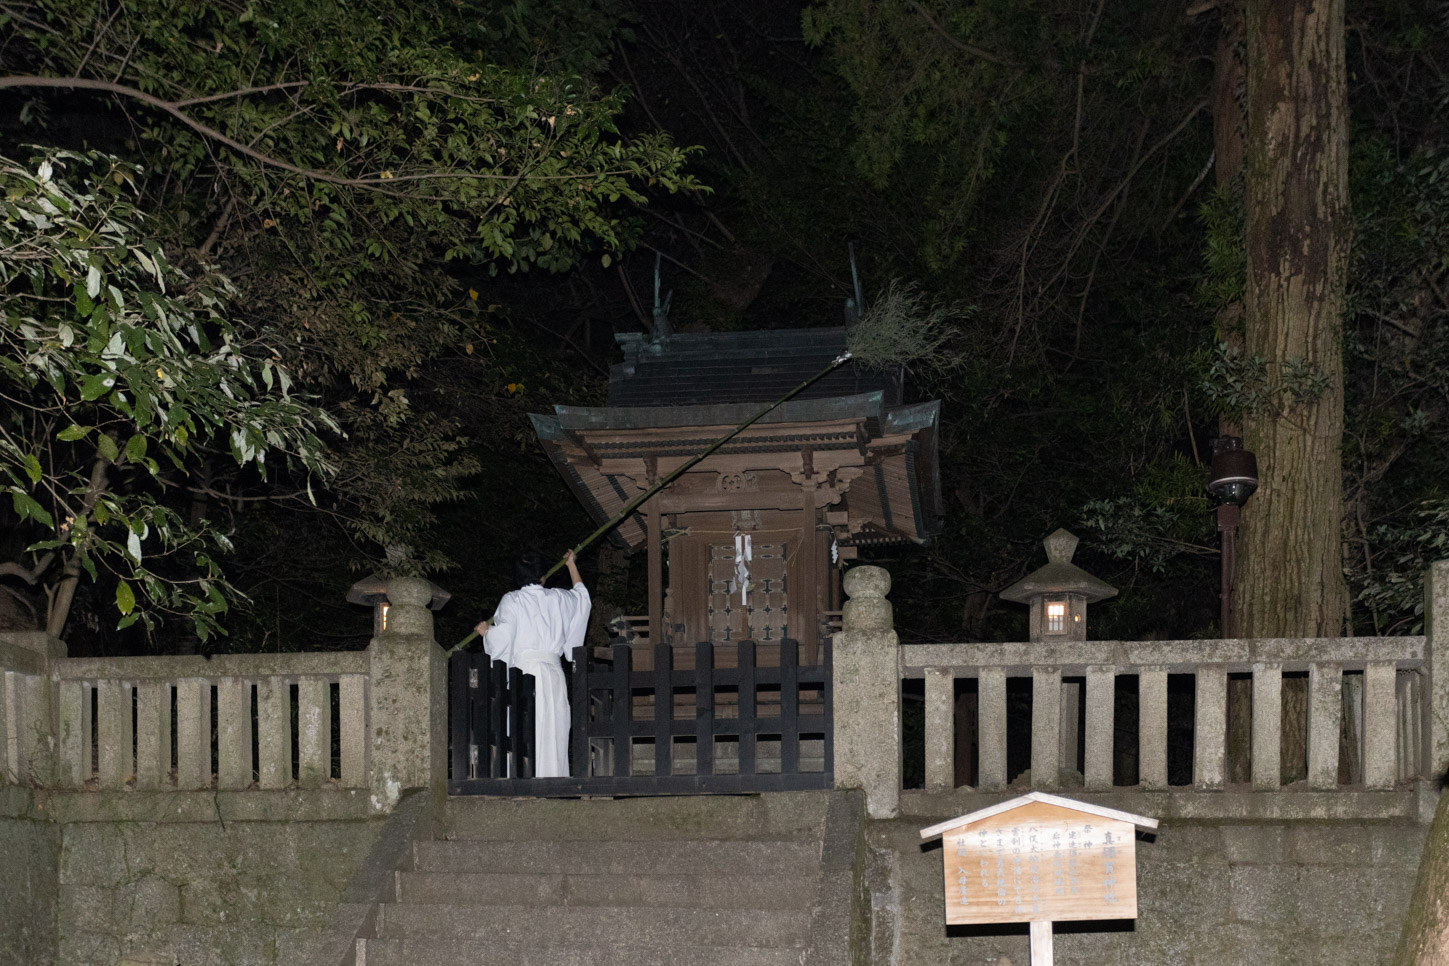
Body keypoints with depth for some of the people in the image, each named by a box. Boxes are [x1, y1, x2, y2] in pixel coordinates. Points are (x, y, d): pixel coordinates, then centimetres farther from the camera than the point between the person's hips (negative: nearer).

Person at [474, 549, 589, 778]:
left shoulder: (511, 600, 1)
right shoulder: (557, 598, 12)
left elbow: (502, 637, -7)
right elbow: (582, 596, 34)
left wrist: (486, 630, 15)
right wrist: (572, 566, 47)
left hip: (522, 669, -3)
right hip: (552, 671, 3)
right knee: (553, 726, 2)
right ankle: (554, 776, -3)